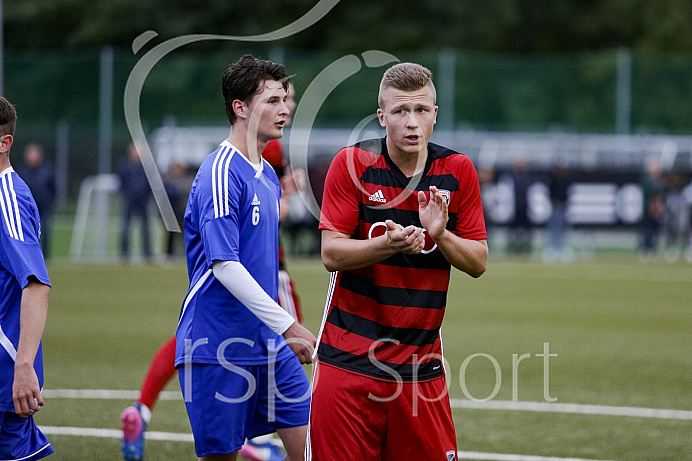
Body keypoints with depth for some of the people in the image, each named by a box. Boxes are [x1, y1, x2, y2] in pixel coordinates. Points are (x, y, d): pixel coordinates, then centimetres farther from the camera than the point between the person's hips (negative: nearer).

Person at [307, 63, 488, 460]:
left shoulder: (457, 171, 3)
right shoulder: (352, 163, -4)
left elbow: (478, 262, 4)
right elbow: (332, 253, -9)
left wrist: (440, 236, -16)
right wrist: (389, 245, -26)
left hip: (421, 363, 2)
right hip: (349, 358, -2)